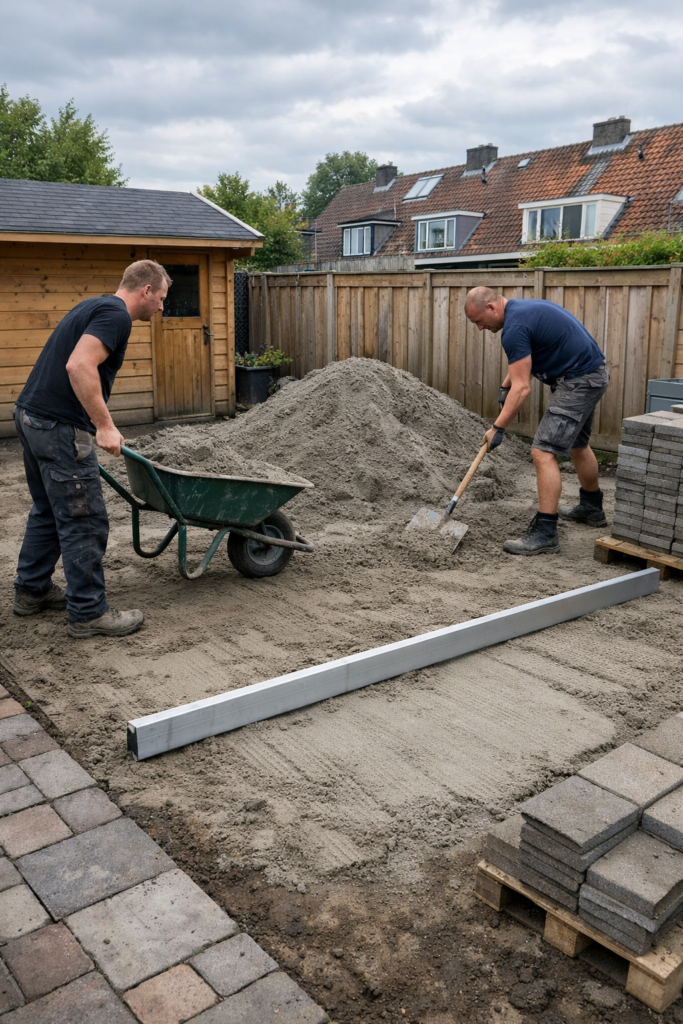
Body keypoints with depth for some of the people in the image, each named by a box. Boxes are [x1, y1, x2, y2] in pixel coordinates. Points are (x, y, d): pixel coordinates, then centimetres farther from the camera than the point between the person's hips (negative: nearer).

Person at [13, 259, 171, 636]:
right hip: (60, 427, -10)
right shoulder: (116, 314, -11)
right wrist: (105, 426, -21)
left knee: (48, 511, 22)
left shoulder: (95, 307, 20)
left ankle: (31, 591, 34)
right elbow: (79, 367, -25)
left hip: (30, 415, 10)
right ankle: (89, 613, 7)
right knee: (85, 522, -2)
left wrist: (96, 426, 32)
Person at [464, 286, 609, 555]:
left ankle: (545, 533, -11)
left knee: (544, 452, -13)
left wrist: (498, 427, -17)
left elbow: (522, 388, -22)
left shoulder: (515, 327, -20)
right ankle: (592, 509, 44)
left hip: (578, 382, -11)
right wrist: (505, 386, 14)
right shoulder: (523, 308, 11)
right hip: (593, 374, 11)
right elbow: (524, 362, 26)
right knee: (577, 444, 26)